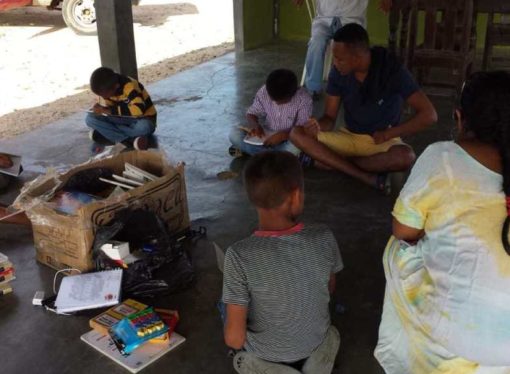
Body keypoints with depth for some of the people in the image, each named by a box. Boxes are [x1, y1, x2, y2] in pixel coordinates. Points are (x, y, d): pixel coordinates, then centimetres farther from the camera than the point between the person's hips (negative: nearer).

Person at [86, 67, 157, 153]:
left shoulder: (130, 86, -27)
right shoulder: (106, 90, -6)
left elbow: (139, 110, -40)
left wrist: (109, 111, -37)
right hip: (123, 120, 6)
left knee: (144, 127, -43)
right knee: (90, 119, -16)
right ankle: (131, 140, -26)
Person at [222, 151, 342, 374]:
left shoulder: (240, 255, -31)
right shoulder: (324, 239, -22)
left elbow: (234, 339, -25)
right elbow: (330, 289, -1)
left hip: (264, 354, -3)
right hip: (317, 342, 4)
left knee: (224, 306, 25)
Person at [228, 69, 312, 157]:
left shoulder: (303, 99, -19)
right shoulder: (263, 92, -12)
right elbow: (251, 113, 1)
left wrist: (282, 135, -35)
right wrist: (255, 125, -22)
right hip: (266, 134, 3)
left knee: (293, 147, -41)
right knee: (234, 134, -20)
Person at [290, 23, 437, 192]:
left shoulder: (392, 69, -20)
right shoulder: (338, 72, -10)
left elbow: (429, 115, -20)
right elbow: (330, 117, -4)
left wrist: (388, 134, -19)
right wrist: (319, 126, -27)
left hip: (382, 140, -3)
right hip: (349, 137, 4)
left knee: (405, 157, -38)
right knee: (297, 134, -19)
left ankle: (328, 160, -20)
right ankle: (368, 177, -25)